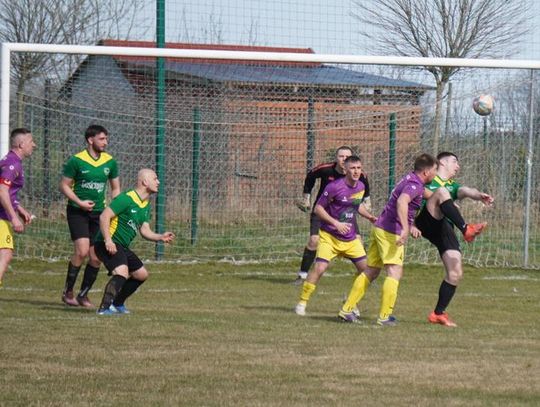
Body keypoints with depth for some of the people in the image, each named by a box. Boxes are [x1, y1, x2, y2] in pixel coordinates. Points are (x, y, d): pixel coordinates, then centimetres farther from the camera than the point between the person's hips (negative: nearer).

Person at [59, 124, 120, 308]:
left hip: (99, 213, 5)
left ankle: (83, 295, 16)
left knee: (96, 258, 1)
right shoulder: (76, 160, -8)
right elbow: (64, 185, -3)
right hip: (77, 212, -5)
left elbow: (115, 188, 16)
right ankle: (68, 291, -5)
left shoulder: (110, 162, 5)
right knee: (82, 251, -19)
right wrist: (80, 202, -16)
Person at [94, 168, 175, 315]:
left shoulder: (146, 206, 13)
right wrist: (108, 241, -28)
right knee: (122, 272, -30)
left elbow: (145, 230, 15)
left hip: (122, 247, 10)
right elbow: (104, 216, -21)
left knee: (142, 274, 18)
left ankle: (117, 304, 30)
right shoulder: (126, 199, -17)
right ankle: (104, 308, -34)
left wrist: (161, 237, -4)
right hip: (109, 245, -10)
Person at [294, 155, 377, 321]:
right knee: (319, 268, -19)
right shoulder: (335, 187, -18)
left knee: (365, 269, 1)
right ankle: (302, 303, -5)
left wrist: (369, 216, 5)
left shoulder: (361, 187, 2)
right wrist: (336, 223, -22)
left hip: (351, 238, 6)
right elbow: (318, 208, -13)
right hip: (329, 236, -6)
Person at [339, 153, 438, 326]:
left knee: (370, 272, 13)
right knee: (395, 272, -8)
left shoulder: (410, 180, 17)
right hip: (391, 232, -10)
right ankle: (384, 316, -10)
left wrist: (410, 227, 33)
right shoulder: (415, 185, -14)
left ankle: (347, 309, 13)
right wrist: (405, 229, -38)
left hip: (379, 227, 10)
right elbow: (402, 202, -33)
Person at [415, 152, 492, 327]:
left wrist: (480, 196, -16)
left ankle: (438, 313, 9)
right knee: (442, 192, -29)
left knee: (455, 273, -5)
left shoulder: (453, 186, 28)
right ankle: (467, 229, -46)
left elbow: (466, 191, 6)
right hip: (426, 222, -5)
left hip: (445, 230, 5)